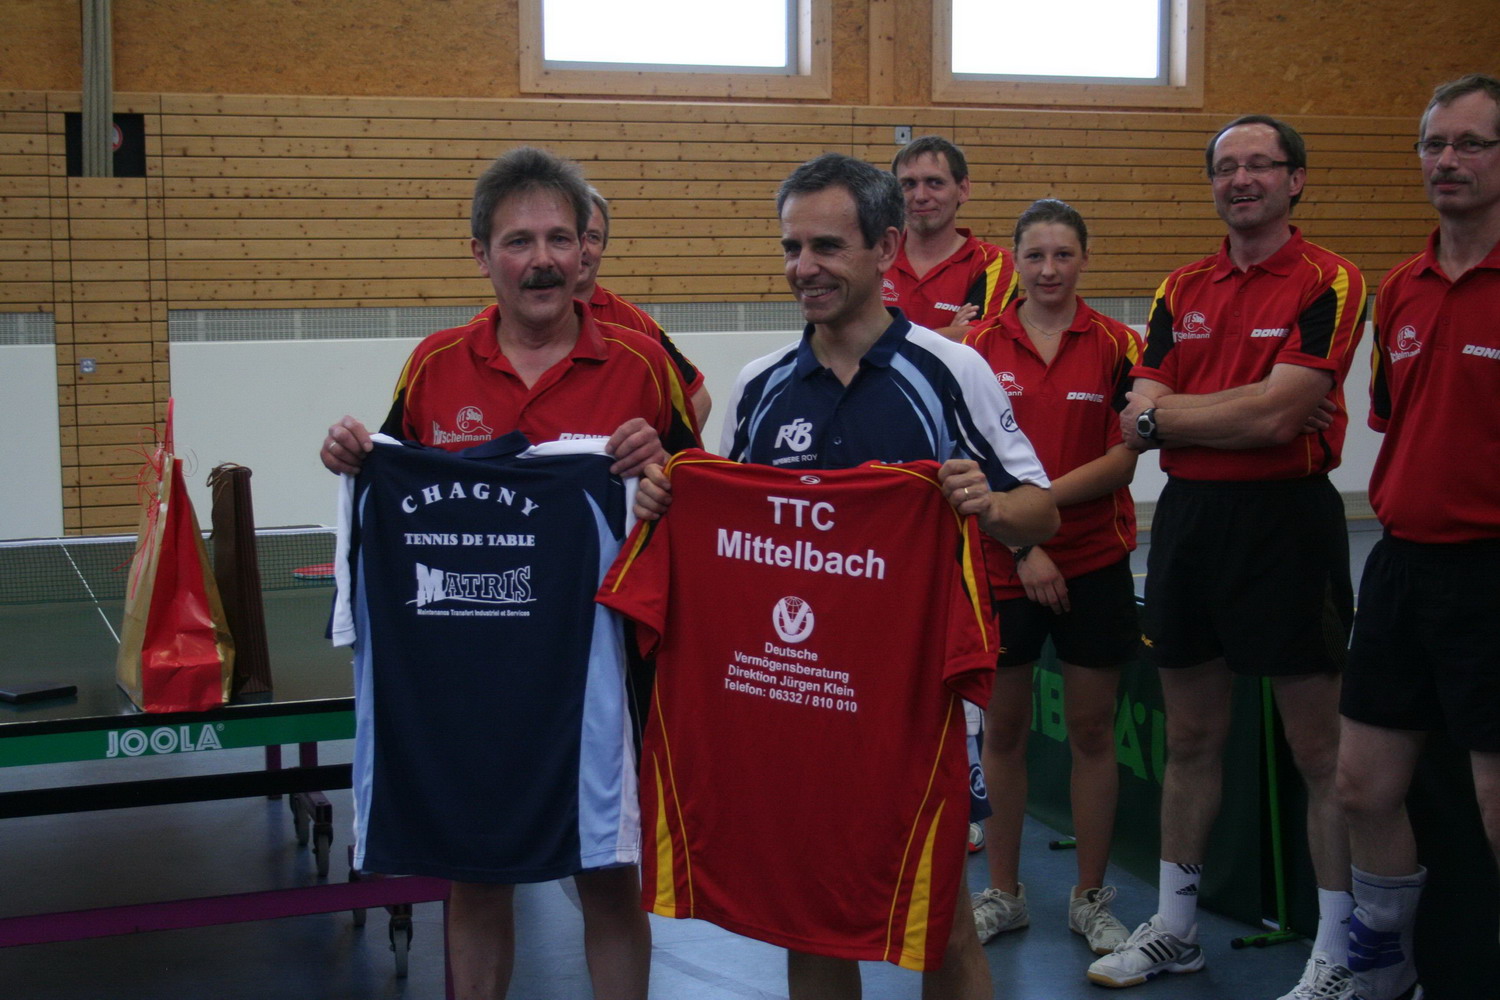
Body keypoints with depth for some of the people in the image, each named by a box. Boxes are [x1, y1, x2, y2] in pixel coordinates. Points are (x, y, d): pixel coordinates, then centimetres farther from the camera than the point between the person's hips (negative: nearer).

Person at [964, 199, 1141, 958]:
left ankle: (1091, 897, 22)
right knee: (1001, 730, 9)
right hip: (1000, 563, 1)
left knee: (1092, 732, 7)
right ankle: (1003, 893, 24)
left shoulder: (1117, 346, -2)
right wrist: (1022, 545, -12)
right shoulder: (980, 347, -1)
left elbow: (1123, 460, -7)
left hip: (1095, 564, 0)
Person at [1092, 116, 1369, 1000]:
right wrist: (1243, 412, -11)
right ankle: (1174, 928, 28)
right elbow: (1141, 416, 1)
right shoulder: (1181, 291, 11)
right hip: (1188, 517, 6)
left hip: (1286, 519, -6)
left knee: (1320, 750, 2)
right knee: (1191, 739, 15)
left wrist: (1167, 412, -6)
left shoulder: (1329, 282, -6)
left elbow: (1277, 414, -18)